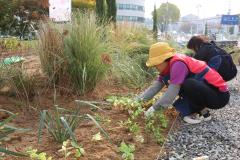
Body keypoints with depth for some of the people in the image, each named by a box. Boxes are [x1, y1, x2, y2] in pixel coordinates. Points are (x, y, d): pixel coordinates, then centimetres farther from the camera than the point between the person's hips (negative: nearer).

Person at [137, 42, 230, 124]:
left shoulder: (178, 64, -24)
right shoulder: (168, 66, 3)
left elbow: (172, 91, -28)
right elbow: (156, 86, 0)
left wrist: (154, 108, -22)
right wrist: (139, 99, -9)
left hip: (219, 95, -9)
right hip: (206, 89, 9)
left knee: (188, 85, -33)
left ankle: (202, 113, -7)